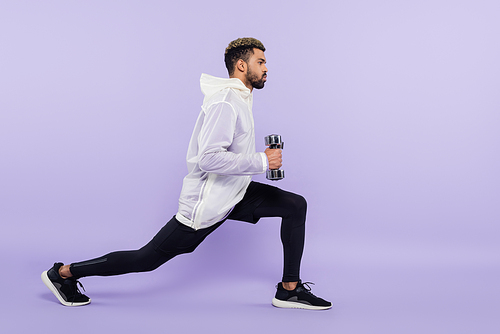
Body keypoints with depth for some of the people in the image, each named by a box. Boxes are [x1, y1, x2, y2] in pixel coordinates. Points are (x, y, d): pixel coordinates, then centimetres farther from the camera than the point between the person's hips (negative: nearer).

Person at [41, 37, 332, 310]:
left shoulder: (239, 97, 12)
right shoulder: (225, 102, -22)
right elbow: (209, 158, -32)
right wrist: (262, 161, -26)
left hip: (234, 194, 10)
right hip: (207, 203, -9)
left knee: (296, 205, 1)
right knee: (147, 259, -1)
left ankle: (290, 290, 5)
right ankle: (64, 273, 16)